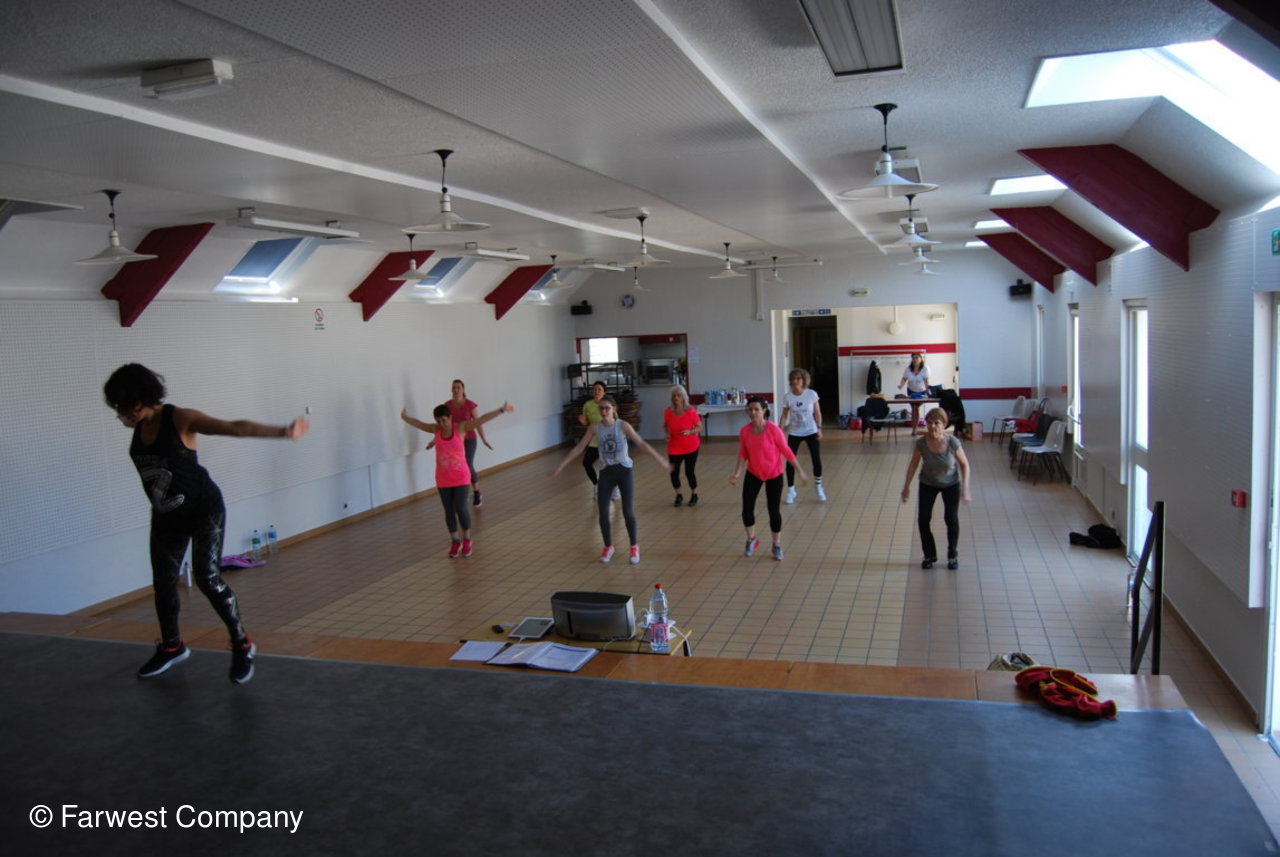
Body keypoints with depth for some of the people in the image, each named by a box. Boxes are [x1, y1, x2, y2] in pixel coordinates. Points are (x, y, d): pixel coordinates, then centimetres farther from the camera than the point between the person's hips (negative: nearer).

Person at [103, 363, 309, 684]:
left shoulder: (180, 419, -20)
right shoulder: (139, 427, -2)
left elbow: (234, 427, -30)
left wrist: (282, 431, -38)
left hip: (204, 509, -6)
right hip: (166, 516, 7)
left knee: (207, 576, -14)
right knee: (162, 582, 12)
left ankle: (241, 645, 0)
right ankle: (172, 646, 34)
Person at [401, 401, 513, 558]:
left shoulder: (461, 427, -10)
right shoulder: (436, 429, -1)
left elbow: (482, 419, -17)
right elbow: (418, 424, 17)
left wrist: (501, 410, -23)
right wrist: (405, 417, 33)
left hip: (461, 477, -3)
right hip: (443, 479, 3)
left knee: (460, 508, -10)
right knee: (449, 511, 7)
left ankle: (466, 539, 12)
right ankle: (455, 541, 24)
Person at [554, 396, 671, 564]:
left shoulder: (623, 425, -9)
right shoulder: (594, 428, -3)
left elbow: (641, 443, -10)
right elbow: (578, 448, 2)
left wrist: (659, 459, -16)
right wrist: (561, 466, 0)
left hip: (624, 471, -2)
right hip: (606, 473, 2)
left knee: (628, 512, -4)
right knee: (603, 513, 0)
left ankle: (634, 547, 18)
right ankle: (608, 547, 22)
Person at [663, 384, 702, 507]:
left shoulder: (691, 411, -15)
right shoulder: (668, 412, -8)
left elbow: (700, 427, -8)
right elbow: (665, 425, 11)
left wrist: (690, 432, -25)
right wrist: (667, 434, -8)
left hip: (691, 447, -2)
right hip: (674, 448, 2)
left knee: (689, 472, 0)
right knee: (674, 473, -1)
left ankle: (694, 495, 27)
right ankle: (678, 496, 26)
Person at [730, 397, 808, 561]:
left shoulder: (773, 430, -21)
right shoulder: (744, 431, -10)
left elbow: (786, 451, -14)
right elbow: (742, 455, -3)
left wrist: (800, 471, -9)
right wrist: (736, 474, -15)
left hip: (774, 475, -3)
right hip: (753, 474, 3)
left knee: (774, 510, 2)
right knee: (747, 508, -3)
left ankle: (777, 545, 23)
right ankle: (751, 540, 23)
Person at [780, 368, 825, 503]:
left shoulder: (812, 394, -10)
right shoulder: (787, 397, -9)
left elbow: (817, 413, -1)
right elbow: (784, 416, -2)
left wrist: (819, 428, -6)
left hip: (811, 432, 0)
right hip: (794, 433, 0)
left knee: (817, 461, -1)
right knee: (790, 462, -1)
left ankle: (818, 487, 23)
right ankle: (791, 490, 15)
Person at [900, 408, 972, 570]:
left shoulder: (952, 442, -28)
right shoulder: (921, 443, -25)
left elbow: (964, 464, -14)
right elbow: (913, 464, -9)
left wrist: (965, 488, -18)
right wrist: (906, 486, -5)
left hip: (951, 484, -1)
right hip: (928, 484, 1)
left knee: (951, 519, -6)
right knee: (923, 519, -4)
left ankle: (952, 555, 18)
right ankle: (929, 555, 17)